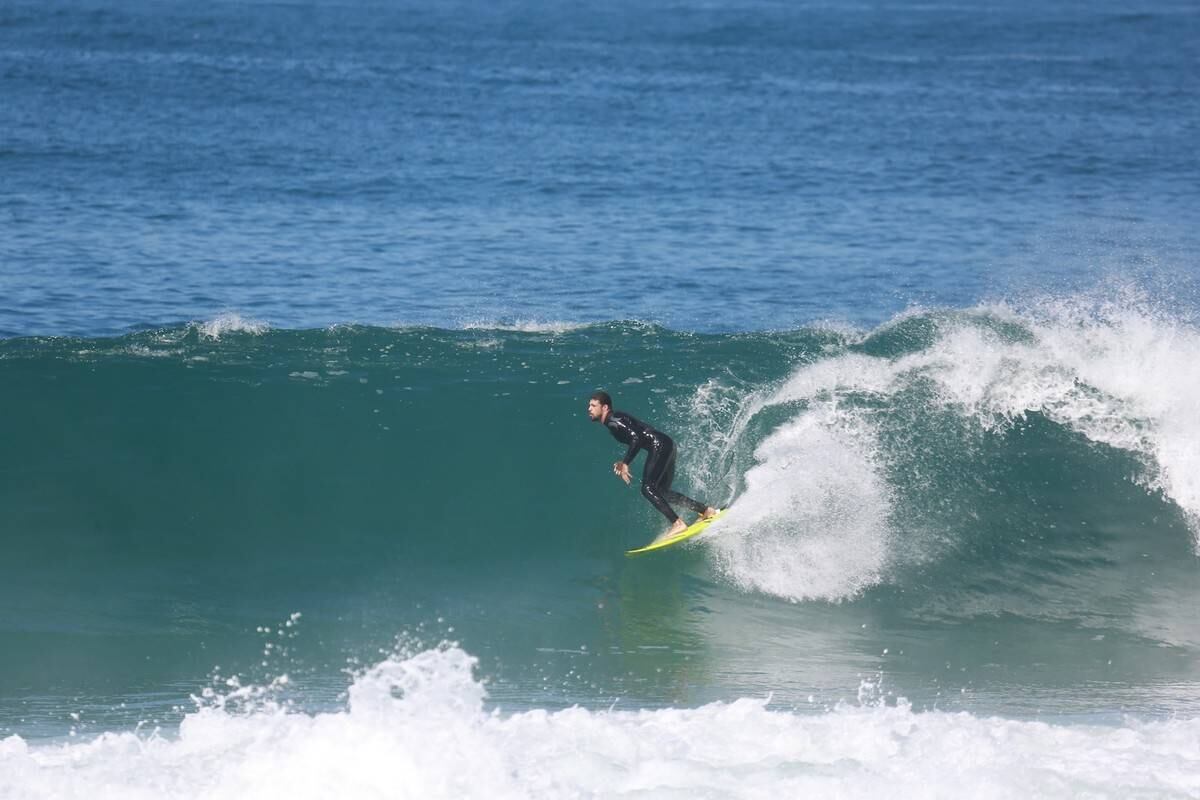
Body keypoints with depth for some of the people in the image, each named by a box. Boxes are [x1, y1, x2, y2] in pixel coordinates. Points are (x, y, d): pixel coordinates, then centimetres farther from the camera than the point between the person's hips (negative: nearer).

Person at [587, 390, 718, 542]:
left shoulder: (613, 421, -11)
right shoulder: (613, 421, 19)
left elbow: (636, 438, -23)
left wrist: (625, 464, -21)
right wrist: (623, 462, 15)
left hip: (659, 446, -10)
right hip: (666, 446, 10)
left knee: (648, 489, -17)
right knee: (662, 492, 15)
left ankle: (678, 524, -22)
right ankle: (706, 510, 18)